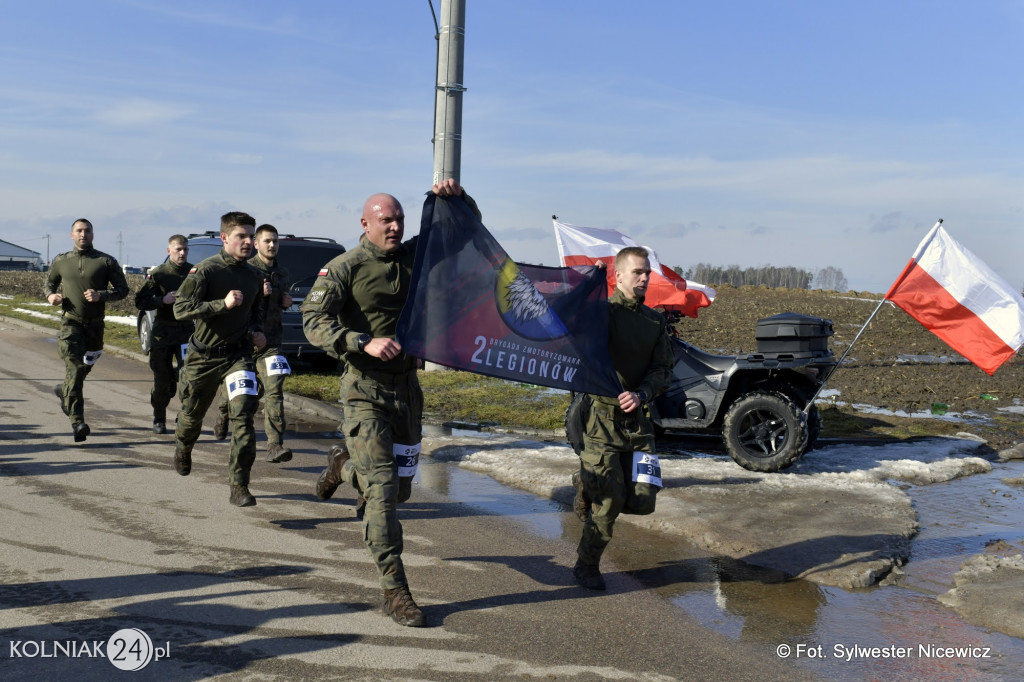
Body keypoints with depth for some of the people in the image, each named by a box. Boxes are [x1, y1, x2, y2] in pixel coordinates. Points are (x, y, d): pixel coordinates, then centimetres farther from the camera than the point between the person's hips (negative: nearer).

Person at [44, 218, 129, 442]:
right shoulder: (61, 261, 6)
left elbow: (123, 289, 1)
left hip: (95, 323, 1)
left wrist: (101, 295, -16)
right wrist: (51, 295, -2)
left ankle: (63, 390, 49)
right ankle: (77, 422, -20)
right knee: (74, 368, -15)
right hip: (70, 322, -1)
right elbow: (48, 283, 21)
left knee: (85, 367, 16)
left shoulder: (107, 262, 0)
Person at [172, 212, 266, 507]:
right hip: (204, 354, -2)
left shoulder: (255, 276, 5)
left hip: (238, 353, 2)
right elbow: (181, 309, -19)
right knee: (192, 414, 16)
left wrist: (256, 331, 3)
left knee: (243, 413, -17)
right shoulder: (205, 270, -11)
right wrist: (223, 304, -27)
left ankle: (239, 486, -12)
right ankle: (182, 448, 53)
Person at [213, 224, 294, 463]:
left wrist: (287, 302, 6)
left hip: (270, 341, 3)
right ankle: (222, 417, 50)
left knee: (274, 389, -14)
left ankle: (275, 445, -17)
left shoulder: (283, 272, 12)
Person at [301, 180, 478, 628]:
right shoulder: (344, 268, -6)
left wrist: (457, 197, -5)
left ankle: (344, 465, 45)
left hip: (408, 387, 6)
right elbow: (314, 322, -15)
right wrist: (365, 342, -29)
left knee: (400, 488, 15)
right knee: (381, 489, -10)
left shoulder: (415, 256, 8)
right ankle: (394, 590, -3)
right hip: (366, 390, -5)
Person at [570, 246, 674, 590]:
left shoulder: (655, 321, 10)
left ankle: (589, 487, 30)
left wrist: (640, 395, -12)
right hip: (602, 417, -5)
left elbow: (663, 369, 6)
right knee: (610, 500, -5)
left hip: (637, 418, 5)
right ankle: (586, 567, 19)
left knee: (642, 501, 0)